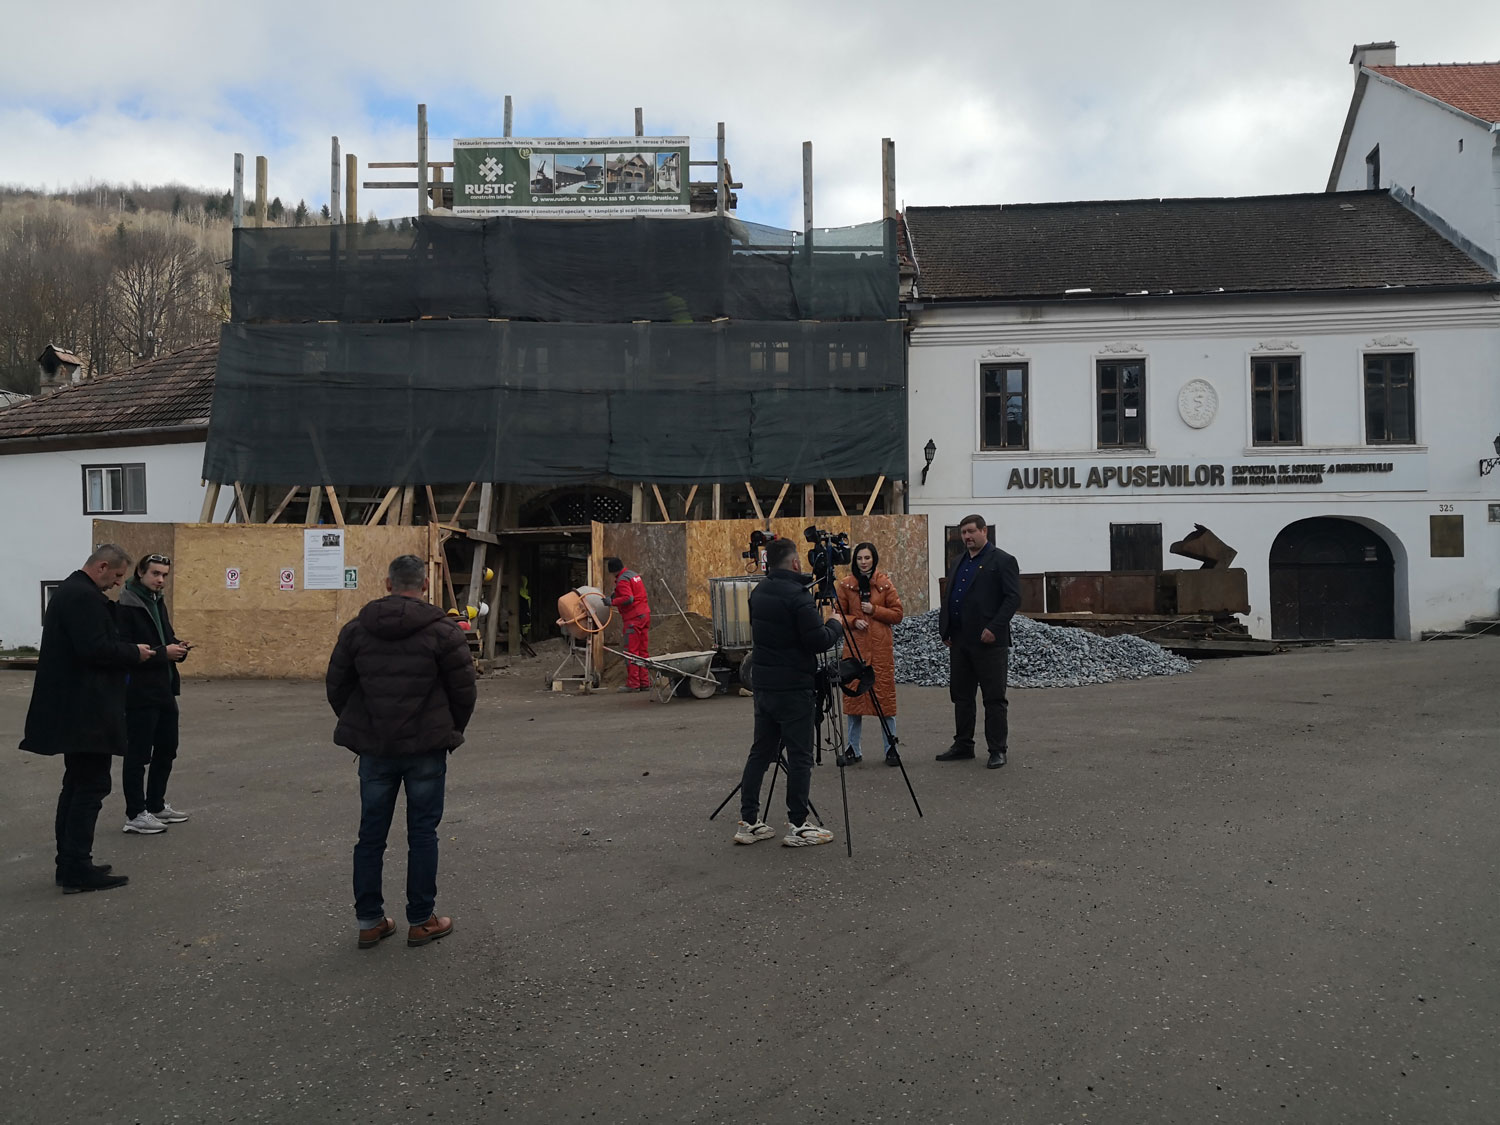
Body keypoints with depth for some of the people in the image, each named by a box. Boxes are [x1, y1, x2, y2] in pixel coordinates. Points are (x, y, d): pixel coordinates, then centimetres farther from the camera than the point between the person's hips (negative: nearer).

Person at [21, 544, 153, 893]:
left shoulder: (70, 590, 17)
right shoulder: (84, 596, -17)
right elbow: (94, 648, -25)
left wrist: (126, 651, 10)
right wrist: (134, 653, -11)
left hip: (73, 708, 11)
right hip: (85, 709, -11)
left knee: (77, 784, 16)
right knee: (91, 786, -6)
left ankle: (69, 864, 22)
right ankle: (78, 870, -3)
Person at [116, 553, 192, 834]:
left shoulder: (157, 602, 14)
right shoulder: (125, 605, -13)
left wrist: (177, 647, -2)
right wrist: (162, 652, -22)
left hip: (165, 690, 9)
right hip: (140, 692, -9)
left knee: (166, 750, 16)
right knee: (138, 754, -1)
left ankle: (156, 805, 28)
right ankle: (135, 814, 9)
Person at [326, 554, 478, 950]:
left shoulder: (356, 629, 1)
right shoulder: (443, 631, -8)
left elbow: (337, 687, 7)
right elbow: (464, 691, -5)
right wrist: (451, 732, 12)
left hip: (374, 749, 3)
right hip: (426, 748, -3)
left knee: (371, 835, 12)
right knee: (422, 834, 7)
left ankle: (369, 921, 19)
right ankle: (421, 921, 14)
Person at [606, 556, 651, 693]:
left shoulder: (622, 580, -12)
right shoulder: (634, 575, 18)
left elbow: (628, 598, -24)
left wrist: (613, 602, -14)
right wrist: (616, 595, 17)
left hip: (633, 618, -9)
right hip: (644, 615, 9)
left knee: (632, 652, -6)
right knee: (643, 651, 10)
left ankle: (632, 684, -5)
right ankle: (645, 682, 12)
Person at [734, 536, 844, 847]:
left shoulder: (758, 592, 7)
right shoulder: (798, 596, -18)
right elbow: (819, 642, -18)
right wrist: (835, 625, 1)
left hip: (763, 684, 8)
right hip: (794, 688, -8)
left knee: (761, 751, 13)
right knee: (799, 756, 0)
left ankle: (748, 822, 16)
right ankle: (797, 827, 4)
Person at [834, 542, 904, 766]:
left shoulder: (884, 582, 2)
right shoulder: (845, 584, 4)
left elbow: (898, 613, 3)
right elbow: (839, 613, 9)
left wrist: (874, 610, -10)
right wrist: (853, 621, -10)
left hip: (881, 646, -1)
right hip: (854, 646, 1)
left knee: (885, 694, -1)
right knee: (853, 693, 4)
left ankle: (891, 748, 7)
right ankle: (853, 749, 15)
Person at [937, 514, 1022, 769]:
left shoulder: (1003, 561, -4)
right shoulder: (958, 563, 18)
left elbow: (1013, 598, -12)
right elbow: (948, 598, 21)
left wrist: (994, 628, -19)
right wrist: (945, 631, 11)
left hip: (989, 642, -7)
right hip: (959, 642, 7)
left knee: (994, 698, 0)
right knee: (961, 696, 12)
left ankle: (997, 750, 8)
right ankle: (963, 745, 23)